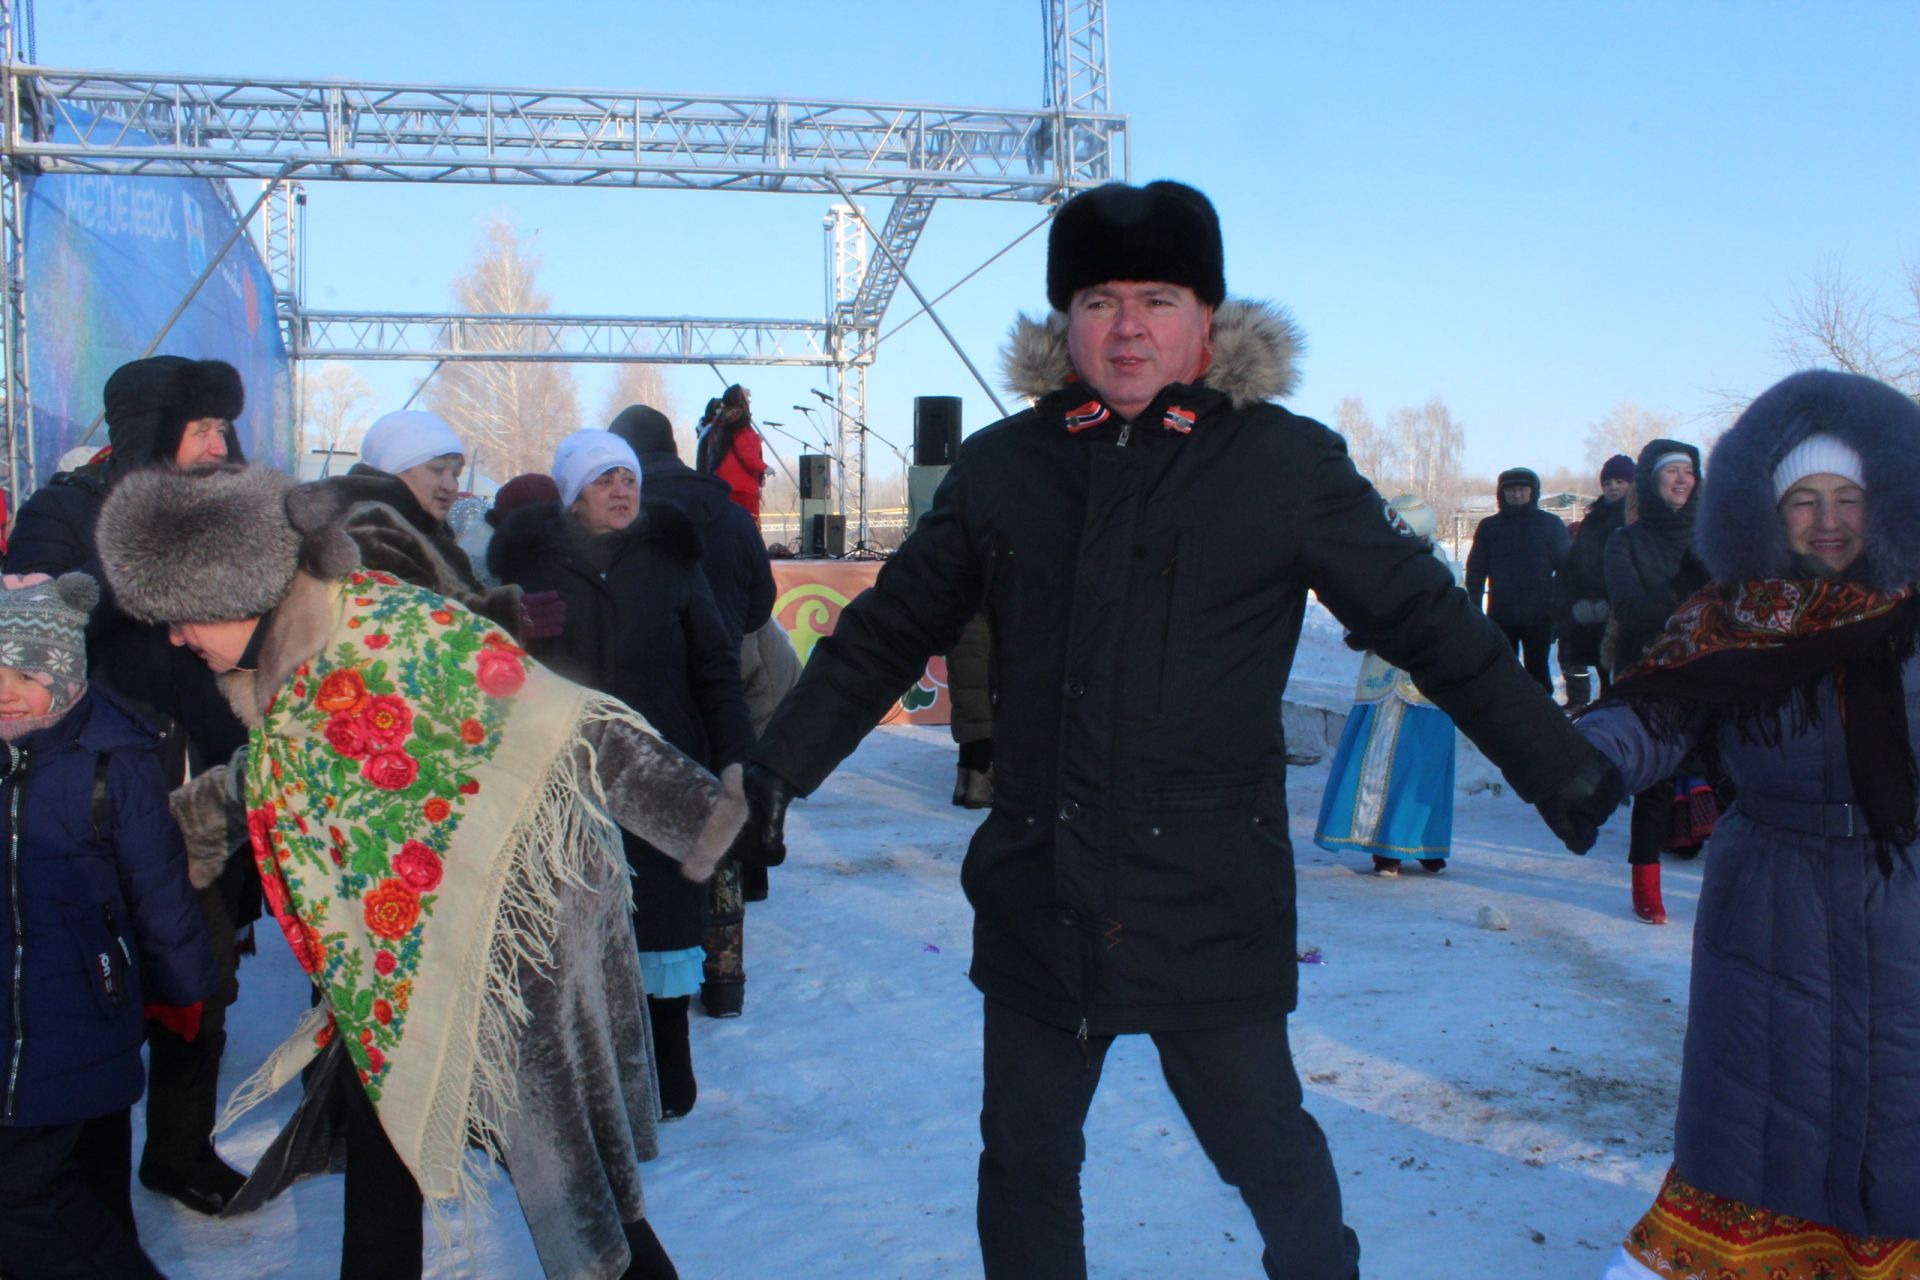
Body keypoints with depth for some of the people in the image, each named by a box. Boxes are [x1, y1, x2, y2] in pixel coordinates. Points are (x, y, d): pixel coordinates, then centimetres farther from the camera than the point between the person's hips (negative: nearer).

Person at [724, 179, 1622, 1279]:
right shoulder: (1002, 466, 3)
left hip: (1210, 903, -3)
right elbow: (888, 632, 9)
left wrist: (1565, 771, -1)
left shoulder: (1286, 463, -5)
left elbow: (1432, 624, 0)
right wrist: (777, 769, 7)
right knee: (1024, 1158, 17)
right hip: (1037, 897, 3)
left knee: (1266, 1149, 11)